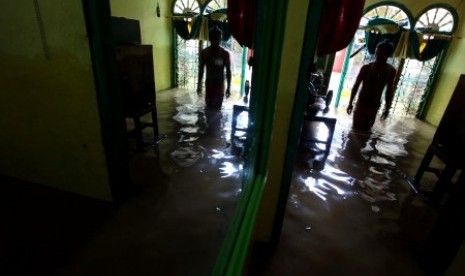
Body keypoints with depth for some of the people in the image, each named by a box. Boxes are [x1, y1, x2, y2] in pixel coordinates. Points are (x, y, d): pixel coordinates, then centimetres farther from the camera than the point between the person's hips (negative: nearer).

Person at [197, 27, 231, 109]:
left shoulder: (225, 53, -8)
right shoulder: (204, 52, -3)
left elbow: (228, 71, -5)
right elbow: (201, 70, 4)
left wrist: (228, 88, -7)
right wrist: (199, 85, 5)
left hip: (220, 84, -2)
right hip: (209, 83, 2)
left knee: (217, 107, 0)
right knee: (208, 106, 7)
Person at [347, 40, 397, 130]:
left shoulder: (391, 71, 0)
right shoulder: (366, 68, -8)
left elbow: (390, 90, 7)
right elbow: (356, 86, -3)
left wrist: (387, 108, 5)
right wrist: (350, 103, -4)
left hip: (374, 105, 3)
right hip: (362, 103, -2)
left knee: (366, 130, 6)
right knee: (356, 128, -3)